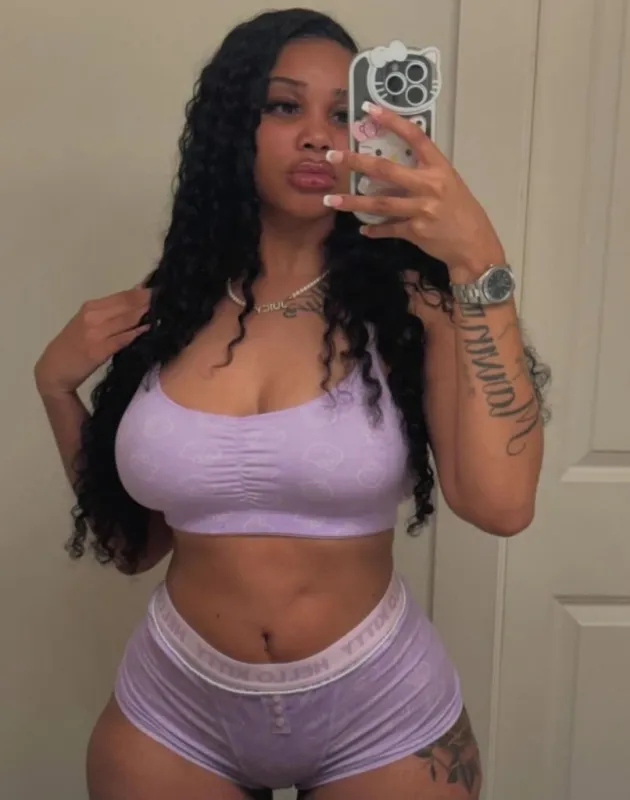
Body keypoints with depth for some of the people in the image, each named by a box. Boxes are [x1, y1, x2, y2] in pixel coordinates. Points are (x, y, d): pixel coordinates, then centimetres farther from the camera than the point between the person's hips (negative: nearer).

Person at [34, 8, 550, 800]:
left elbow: (501, 502, -27)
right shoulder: (163, 310, -4)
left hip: (382, 716, -1)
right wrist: (57, 384, -7)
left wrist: (477, 261, -29)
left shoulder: (408, 299, -12)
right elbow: (132, 541, 4)